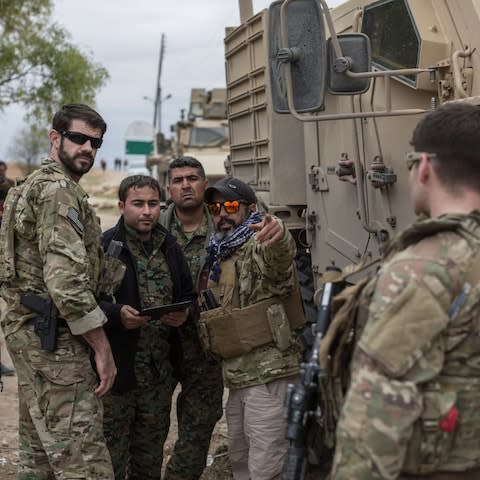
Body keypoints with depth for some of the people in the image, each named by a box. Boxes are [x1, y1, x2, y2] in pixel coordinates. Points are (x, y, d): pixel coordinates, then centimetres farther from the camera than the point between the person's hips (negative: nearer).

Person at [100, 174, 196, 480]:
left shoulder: (170, 247, 11)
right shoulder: (104, 247, -8)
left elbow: (189, 295, 18)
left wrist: (185, 315, -4)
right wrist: (116, 314, -27)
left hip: (160, 374, 6)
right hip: (116, 372, -5)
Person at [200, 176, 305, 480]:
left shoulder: (260, 247, -11)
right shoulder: (219, 257, 16)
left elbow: (279, 255, -37)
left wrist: (279, 235, -61)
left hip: (269, 373, -9)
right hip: (237, 375, 9)